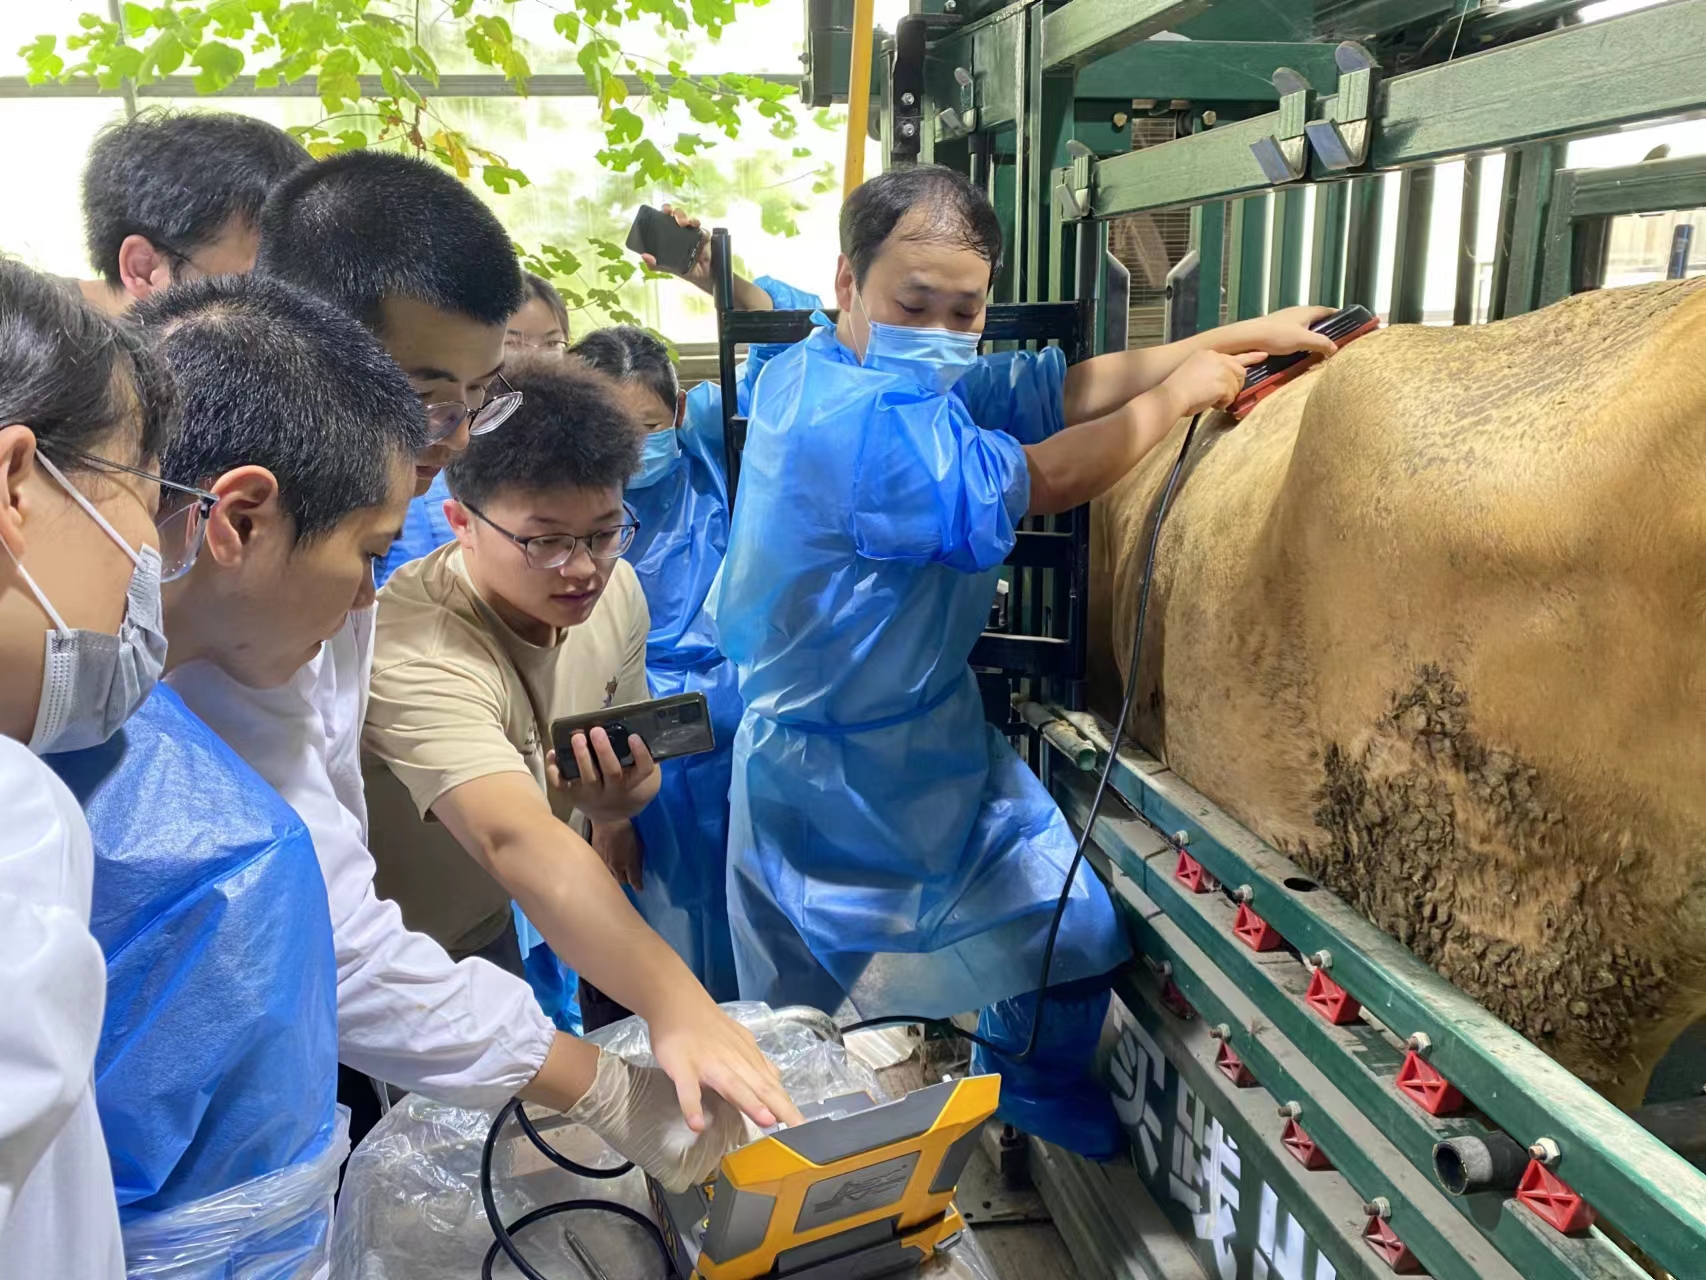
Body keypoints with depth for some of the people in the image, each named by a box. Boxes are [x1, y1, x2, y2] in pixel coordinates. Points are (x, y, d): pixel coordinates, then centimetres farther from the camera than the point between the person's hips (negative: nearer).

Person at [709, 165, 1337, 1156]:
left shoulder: (909, 378, 1)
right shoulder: (843, 419, -30)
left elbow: (1063, 389, 3)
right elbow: (1037, 483, -25)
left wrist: (1242, 338, 3)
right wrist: (1178, 396, -10)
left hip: (942, 737, 9)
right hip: (831, 784, -9)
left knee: (1077, 943, 18)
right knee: (813, 1037, 10)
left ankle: (1042, 1106, 43)